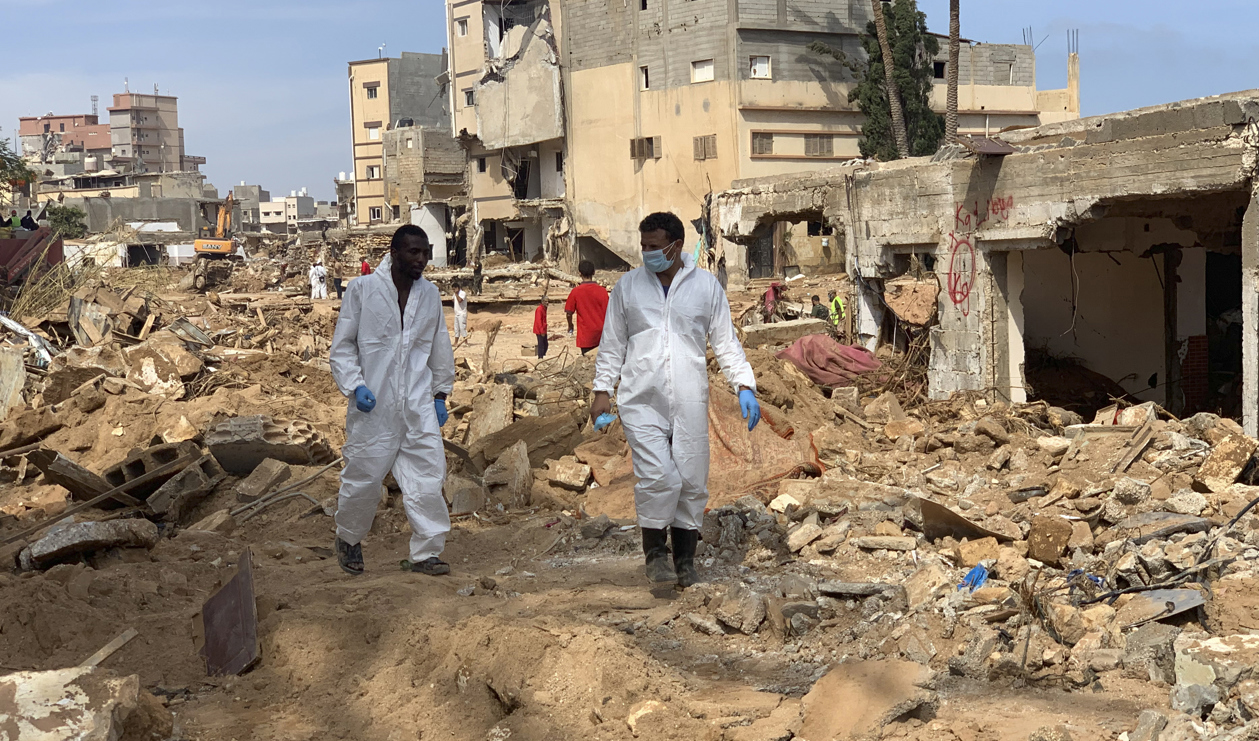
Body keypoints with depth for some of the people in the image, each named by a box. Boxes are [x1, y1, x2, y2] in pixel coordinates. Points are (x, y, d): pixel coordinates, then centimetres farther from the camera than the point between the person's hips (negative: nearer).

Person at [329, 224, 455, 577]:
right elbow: (342, 345, -1)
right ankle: (348, 539, 33)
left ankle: (426, 553, 5)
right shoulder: (362, 289, -5)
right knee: (364, 477, 7)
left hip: (419, 404, 3)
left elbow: (440, 346, 18)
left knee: (427, 475, -4)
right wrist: (355, 386, -13)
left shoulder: (430, 293, 8)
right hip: (374, 404, -3)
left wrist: (441, 393, 16)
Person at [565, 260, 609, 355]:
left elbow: (569, 313, -2)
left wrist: (570, 327, 17)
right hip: (601, 334, 1)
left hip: (585, 336, -1)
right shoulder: (602, 291, -5)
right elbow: (607, 313, -1)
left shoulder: (576, 291, -8)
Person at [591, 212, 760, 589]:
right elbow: (612, 343, 13)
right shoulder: (628, 286, 7)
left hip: (690, 403, 1)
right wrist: (603, 390, 7)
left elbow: (726, 342, 8)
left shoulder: (706, 286, 6)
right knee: (658, 477, -14)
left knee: (692, 482, 4)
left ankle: (685, 558, 20)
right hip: (641, 402, -1)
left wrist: (745, 387, -2)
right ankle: (655, 551, 6)